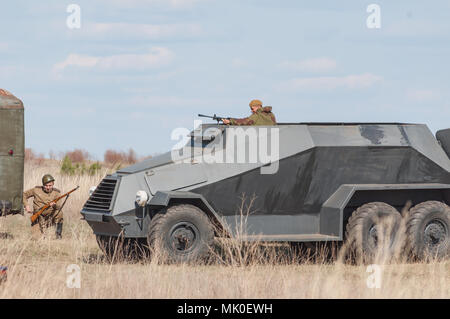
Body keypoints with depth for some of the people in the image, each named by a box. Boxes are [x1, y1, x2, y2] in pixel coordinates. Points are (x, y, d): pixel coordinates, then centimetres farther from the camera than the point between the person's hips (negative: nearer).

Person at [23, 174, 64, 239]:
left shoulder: (56, 193, -5)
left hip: (50, 218, 0)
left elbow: (59, 207, -17)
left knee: (59, 212, -31)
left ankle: (58, 234, -12)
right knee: (36, 237, -18)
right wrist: (26, 205, -9)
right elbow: (24, 195, 7)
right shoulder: (37, 190, -4)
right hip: (39, 219, 0)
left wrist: (55, 205, -40)